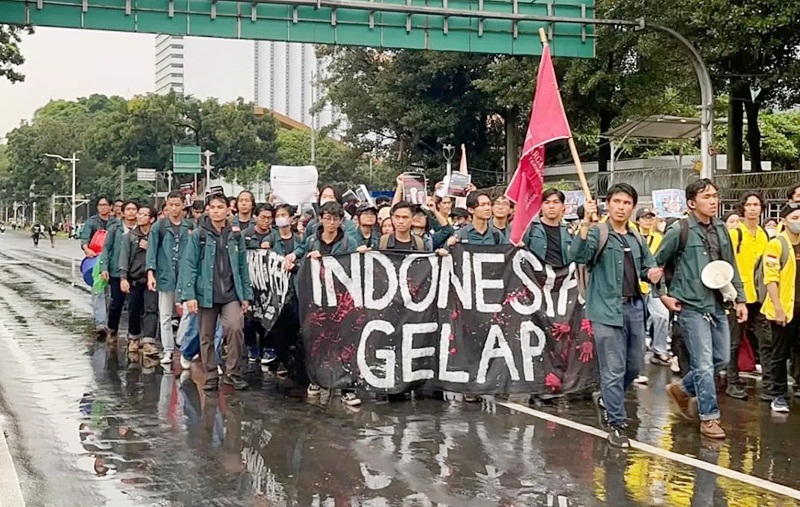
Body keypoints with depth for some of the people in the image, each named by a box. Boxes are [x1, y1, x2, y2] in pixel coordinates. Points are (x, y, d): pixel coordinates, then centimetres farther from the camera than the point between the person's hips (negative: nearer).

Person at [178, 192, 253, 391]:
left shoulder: (236, 236, 8)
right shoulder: (198, 235, -1)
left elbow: (243, 268, 11)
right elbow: (189, 265, -4)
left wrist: (246, 295, 7)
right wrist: (188, 295, -11)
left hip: (231, 294, 1)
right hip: (206, 294, -1)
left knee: (235, 328, -18)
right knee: (206, 336, 7)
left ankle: (233, 372, -4)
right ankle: (211, 376, 20)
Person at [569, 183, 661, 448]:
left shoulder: (637, 238, 13)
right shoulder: (598, 233, -6)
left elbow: (647, 265, 25)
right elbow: (578, 255, -24)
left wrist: (652, 273, 0)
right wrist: (586, 223, -38)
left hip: (635, 308, 7)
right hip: (608, 309, -6)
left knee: (634, 366, 15)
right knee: (614, 370, -3)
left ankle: (606, 399, 40)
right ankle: (616, 424, 8)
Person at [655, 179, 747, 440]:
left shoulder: (721, 229, 9)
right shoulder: (680, 230, -9)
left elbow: (731, 267, 14)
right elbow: (656, 263, -2)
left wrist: (740, 299, 10)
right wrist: (663, 294, -4)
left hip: (717, 305, 7)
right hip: (691, 306, -7)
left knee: (722, 359, 11)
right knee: (704, 364, -5)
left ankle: (682, 389, 32)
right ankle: (709, 417, 6)